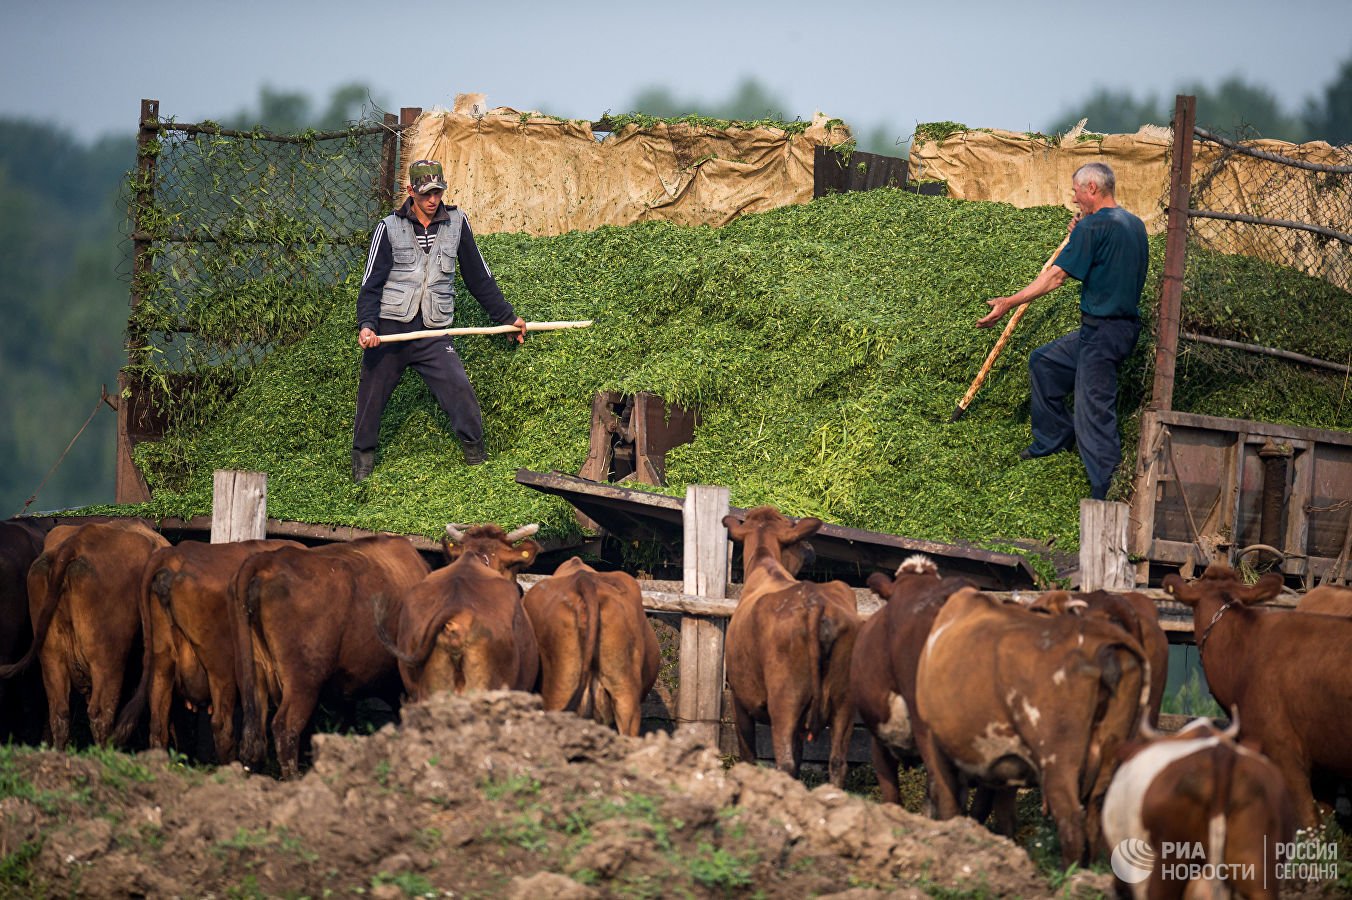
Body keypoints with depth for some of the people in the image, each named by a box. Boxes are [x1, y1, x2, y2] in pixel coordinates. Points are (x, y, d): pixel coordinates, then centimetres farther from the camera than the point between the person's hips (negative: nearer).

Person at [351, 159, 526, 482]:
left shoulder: (456, 223, 7)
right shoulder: (389, 228, 1)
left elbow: (479, 277, 15)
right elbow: (371, 283, -3)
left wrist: (507, 317, 17)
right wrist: (366, 325, -18)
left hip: (433, 334, 1)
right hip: (388, 332, 0)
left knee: (460, 391, -17)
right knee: (371, 397, 6)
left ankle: (476, 453, -4)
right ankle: (362, 460, 25)